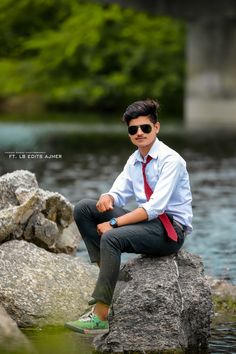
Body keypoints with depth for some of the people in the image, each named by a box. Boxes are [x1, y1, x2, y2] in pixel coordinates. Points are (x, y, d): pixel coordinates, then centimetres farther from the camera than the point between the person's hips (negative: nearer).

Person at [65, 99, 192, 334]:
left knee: (112, 238, -33)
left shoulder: (170, 160, -14)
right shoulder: (134, 161, 10)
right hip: (147, 221, 8)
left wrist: (114, 223, -26)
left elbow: (155, 207, -23)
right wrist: (107, 198, -13)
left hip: (171, 229, -8)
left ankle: (99, 317, -32)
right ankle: (106, 272, -7)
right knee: (83, 209, -3)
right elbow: (120, 194, 13)